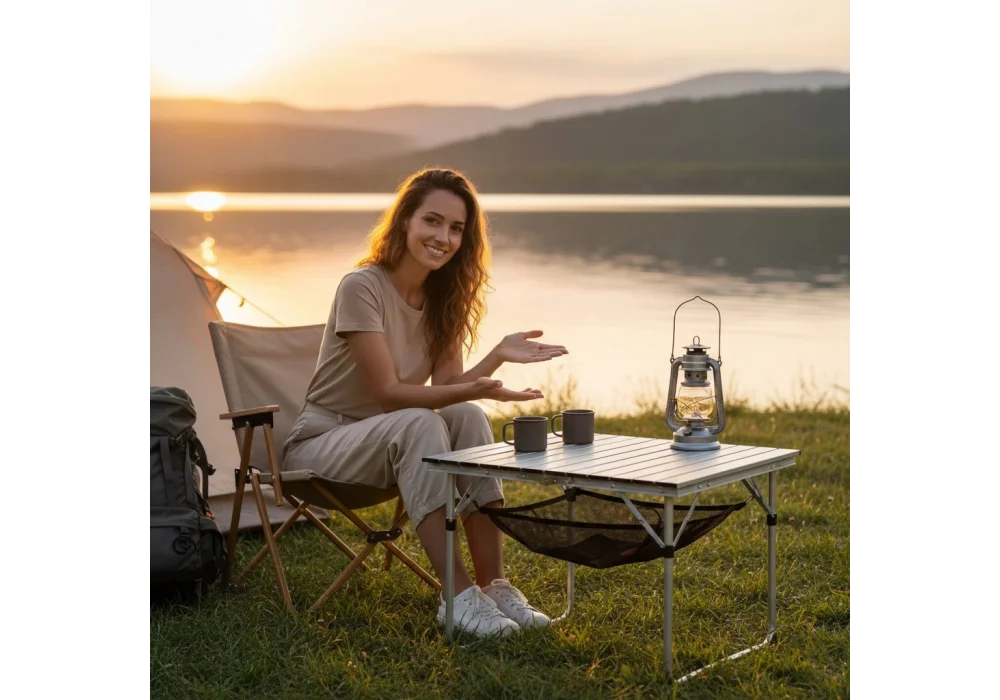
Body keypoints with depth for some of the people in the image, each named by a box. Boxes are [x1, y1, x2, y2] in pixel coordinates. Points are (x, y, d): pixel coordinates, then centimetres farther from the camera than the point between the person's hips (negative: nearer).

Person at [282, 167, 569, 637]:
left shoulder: (443, 295, 3)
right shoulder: (362, 287, -19)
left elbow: (447, 386, -6)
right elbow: (388, 392, -23)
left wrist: (497, 357, -24)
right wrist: (471, 390, -37)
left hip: (390, 439, 6)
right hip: (320, 443, -6)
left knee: (468, 418, -23)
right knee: (419, 423, -34)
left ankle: (494, 585, -25)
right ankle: (459, 594, -36)